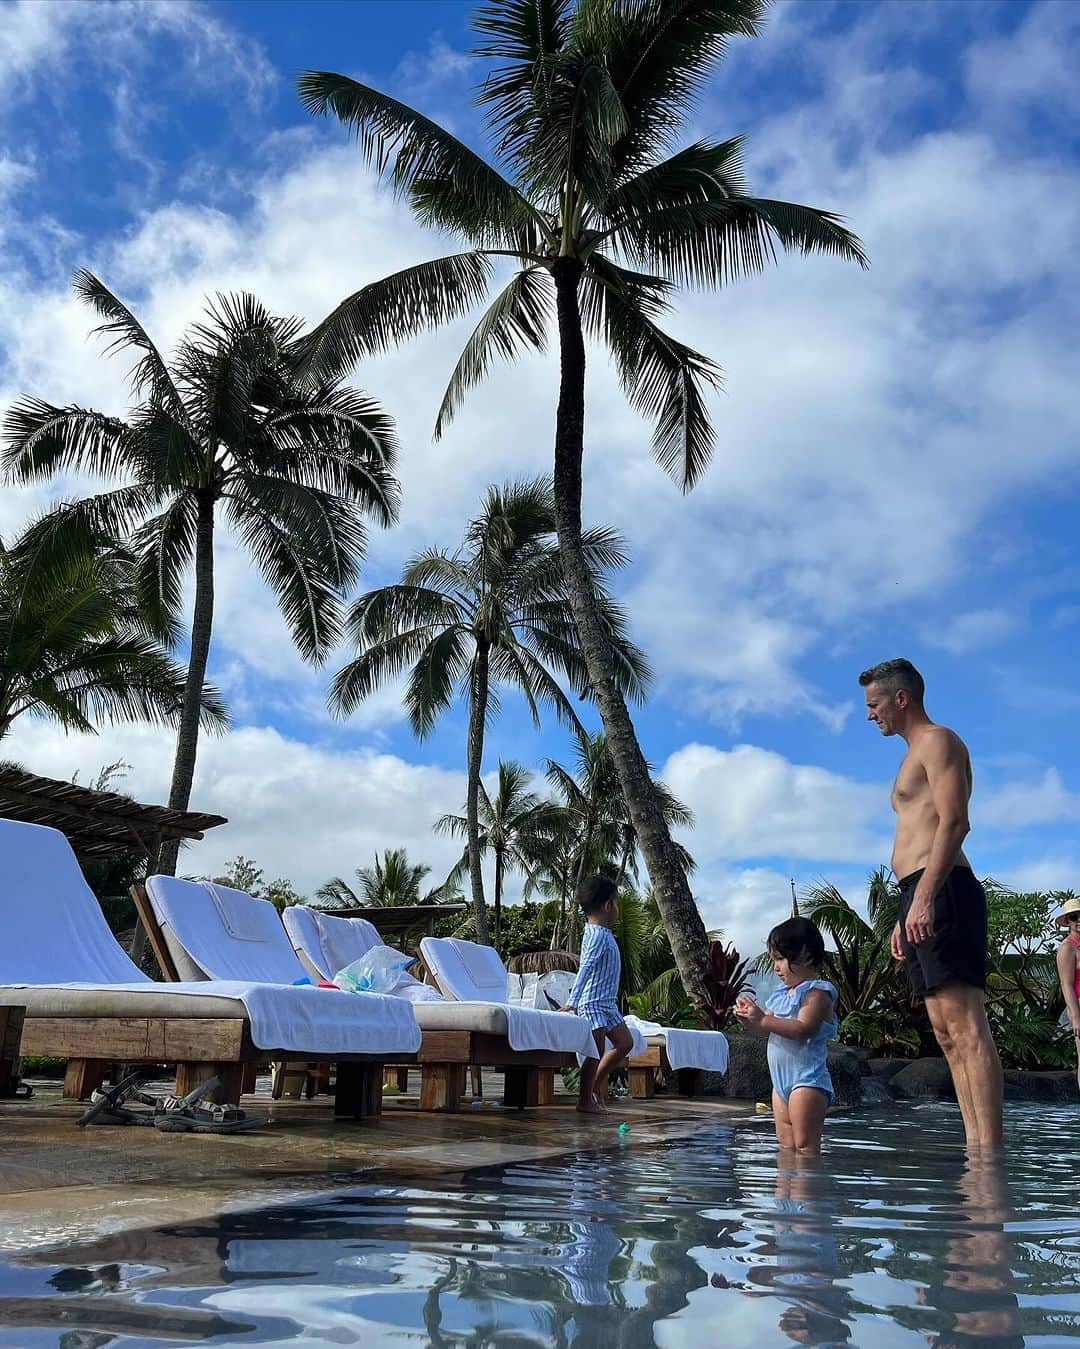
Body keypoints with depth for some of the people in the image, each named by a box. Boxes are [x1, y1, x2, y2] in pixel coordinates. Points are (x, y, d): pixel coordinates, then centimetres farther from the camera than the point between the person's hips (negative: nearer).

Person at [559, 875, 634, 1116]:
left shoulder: (604, 933, 13)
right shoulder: (598, 934, -18)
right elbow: (586, 968, -27)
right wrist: (573, 1001, -34)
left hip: (607, 1003, 10)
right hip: (593, 1003, -10)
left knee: (625, 1043, 11)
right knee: (596, 1052, -6)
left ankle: (595, 1084, 19)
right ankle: (585, 1100, 4)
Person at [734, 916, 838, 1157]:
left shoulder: (818, 991, -11)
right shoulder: (782, 993, 16)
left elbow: (802, 1029, -23)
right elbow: (772, 1028, 21)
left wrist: (763, 1019, -24)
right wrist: (750, 1020, 1)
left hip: (807, 1080, -9)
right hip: (782, 1080, 9)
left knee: (805, 1145, -9)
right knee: (785, 1143, 11)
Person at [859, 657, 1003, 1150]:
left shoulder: (937, 740, -1)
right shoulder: (917, 754, 28)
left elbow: (955, 822, -15)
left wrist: (923, 896, -24)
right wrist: (904, 918, 25)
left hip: (941, 892, -10)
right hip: (922, 900, 10)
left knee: (965, 1026, -15)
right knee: (947, 1032, 5)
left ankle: (989, 1150, -18)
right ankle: (976, 1148, 4)